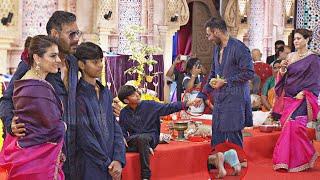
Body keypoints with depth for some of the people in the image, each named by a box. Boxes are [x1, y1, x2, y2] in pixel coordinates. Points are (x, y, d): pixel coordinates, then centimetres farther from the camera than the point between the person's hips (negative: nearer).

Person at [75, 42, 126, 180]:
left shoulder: (106, 93, 10)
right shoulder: (79, 95, -10)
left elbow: (115, 126, 7)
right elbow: (84, 136, -13)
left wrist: (119, 159, -6)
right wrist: (107, 164, -9)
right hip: (91, 168, -5)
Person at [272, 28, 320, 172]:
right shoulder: (290, 56, 13)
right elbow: (283, 77, 15)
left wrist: (303, 93, -16)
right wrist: (282, 69, -5)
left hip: (301, 99, -5)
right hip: (288, 98, 6)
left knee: (294, 126, -14)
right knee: (287, 127, 3)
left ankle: (298, 161, -1)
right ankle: (286, 159, 13)